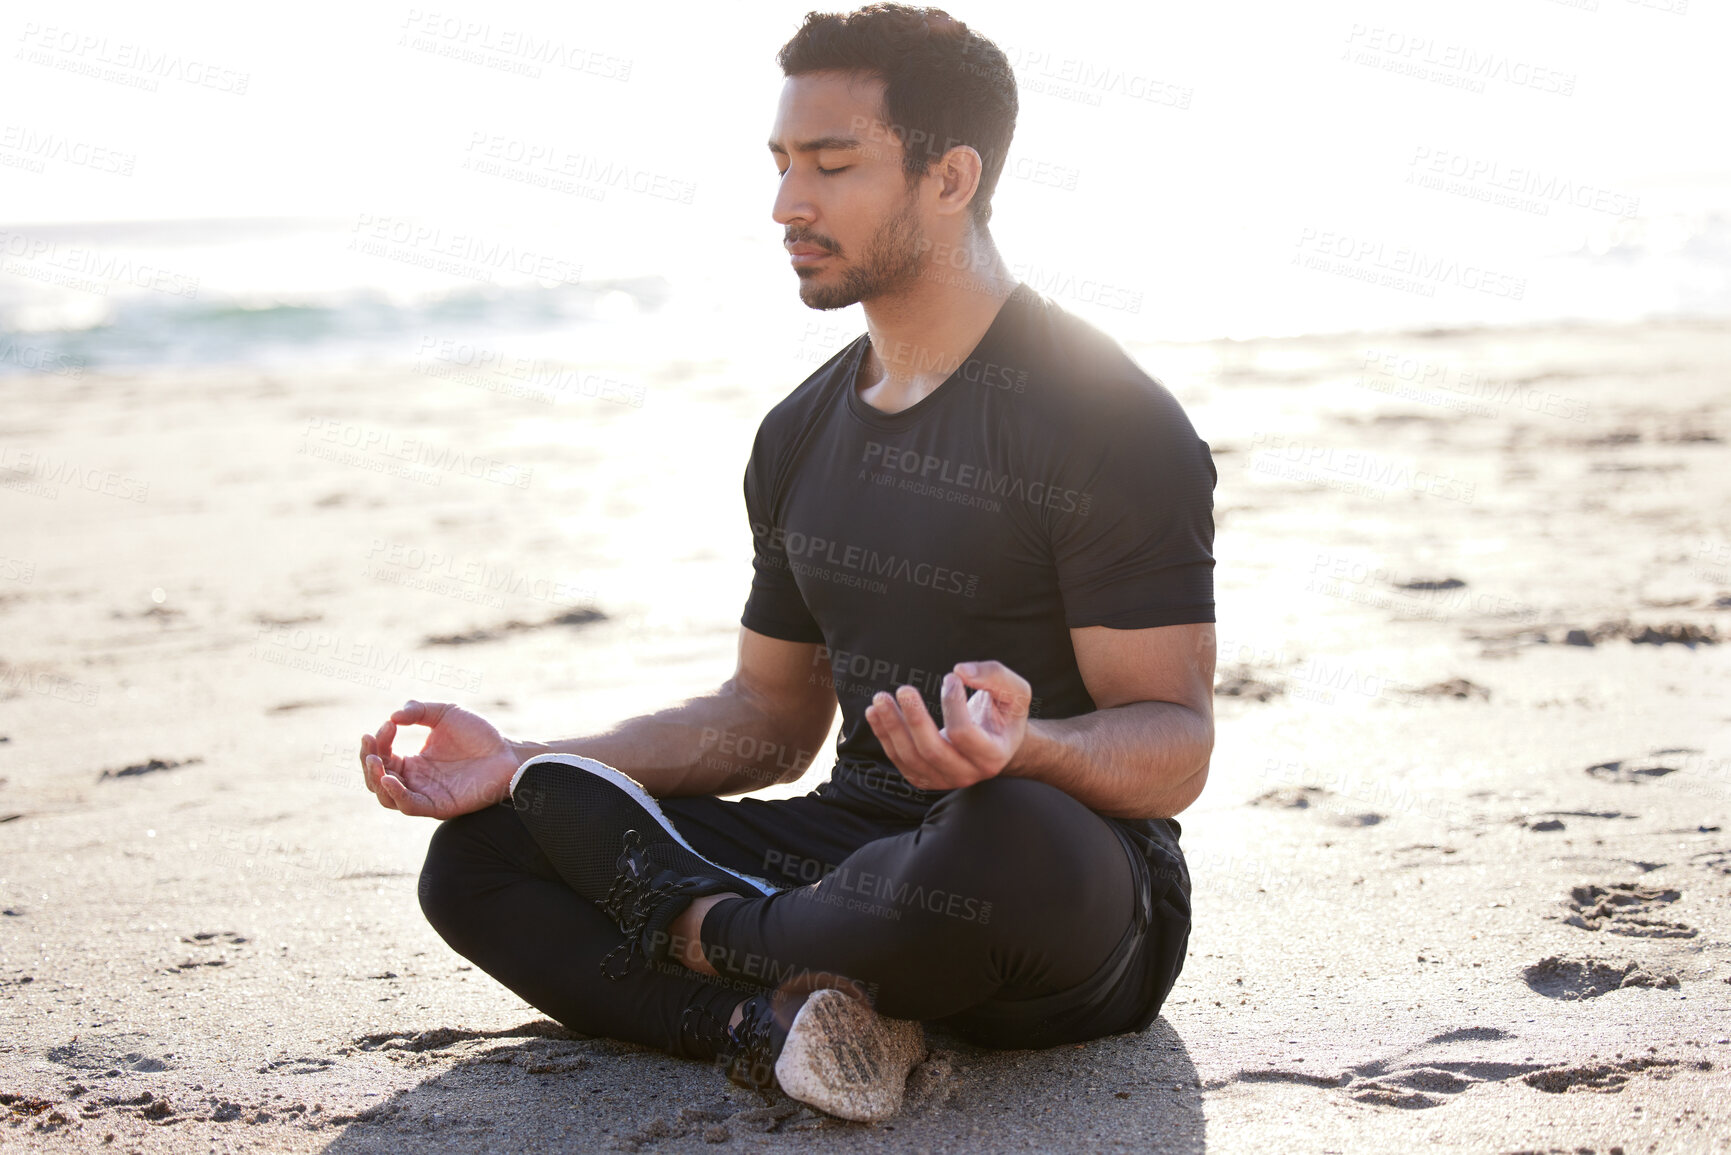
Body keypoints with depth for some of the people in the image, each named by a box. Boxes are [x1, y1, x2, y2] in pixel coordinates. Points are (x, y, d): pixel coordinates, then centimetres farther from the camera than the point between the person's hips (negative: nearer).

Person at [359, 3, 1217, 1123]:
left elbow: (1175, 746, -14)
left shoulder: (1109, 419, -10)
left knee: (1016, 845, -43)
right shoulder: (803, 433, 14)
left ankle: (707, 928, -15)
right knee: (476, 859, -4)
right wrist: (528, 765, 8)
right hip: (858, 845, 7)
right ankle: (775, 1014, -28)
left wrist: (1022, 746, -37)